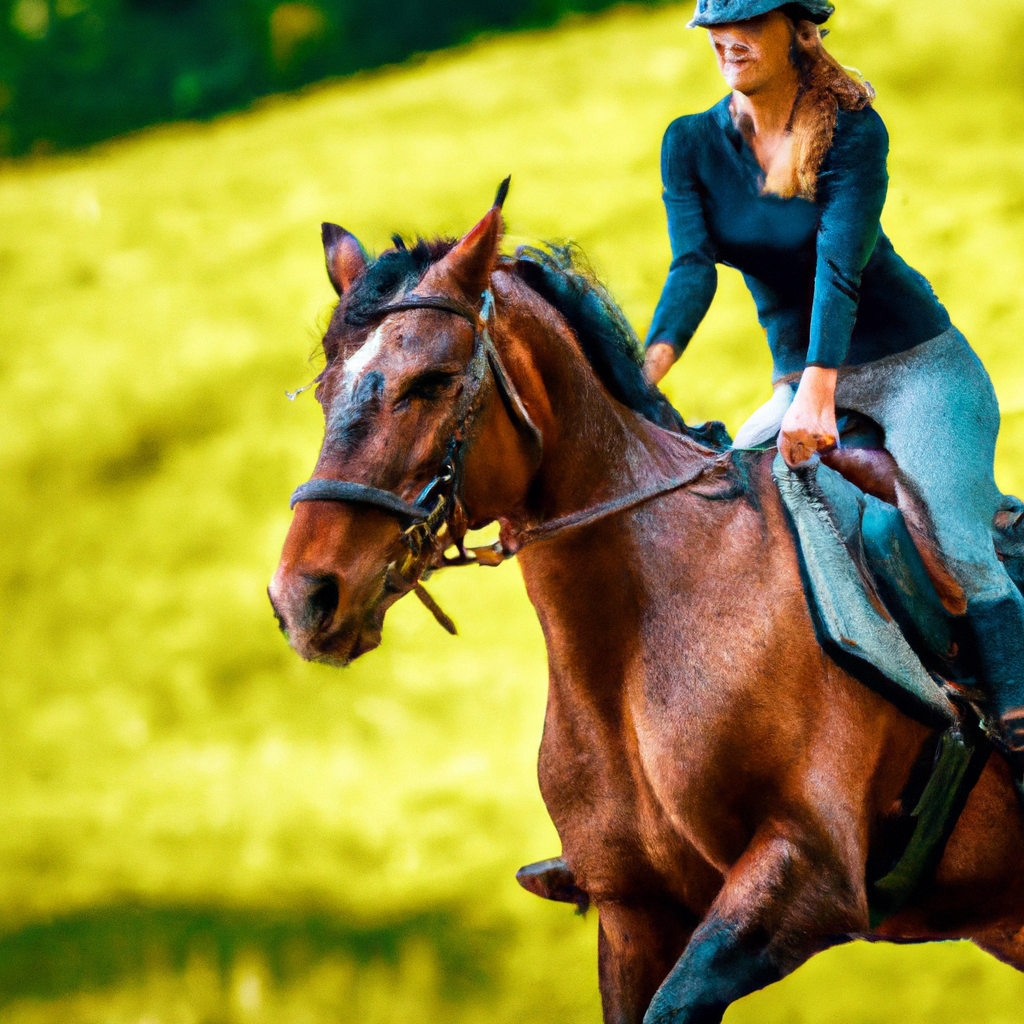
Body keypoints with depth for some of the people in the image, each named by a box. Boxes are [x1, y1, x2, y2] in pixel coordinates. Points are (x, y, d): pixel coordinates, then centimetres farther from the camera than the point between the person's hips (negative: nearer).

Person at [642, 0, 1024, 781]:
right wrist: (649, 367, -34)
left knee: (955, 550, -23)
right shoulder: (692, 145, -2)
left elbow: (840, 267, -27)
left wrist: (818, 392, -41)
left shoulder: (854, 131, -15)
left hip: (917, 364, -5)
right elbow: (693, 268, -15)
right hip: (800, 380, 5)